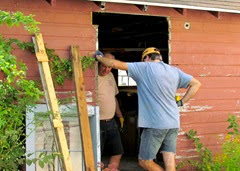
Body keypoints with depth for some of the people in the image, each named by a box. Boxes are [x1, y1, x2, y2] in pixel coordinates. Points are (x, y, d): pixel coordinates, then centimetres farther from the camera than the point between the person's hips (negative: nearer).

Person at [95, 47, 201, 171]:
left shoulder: (145, 67, -4)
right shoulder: (175, 71, 11)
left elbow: (115, 64, -6)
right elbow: (196, 84, 15)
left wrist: (99, 58, 12)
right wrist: (181, 102, 14)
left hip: (155, 124, -6)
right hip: (174, 124, 6)